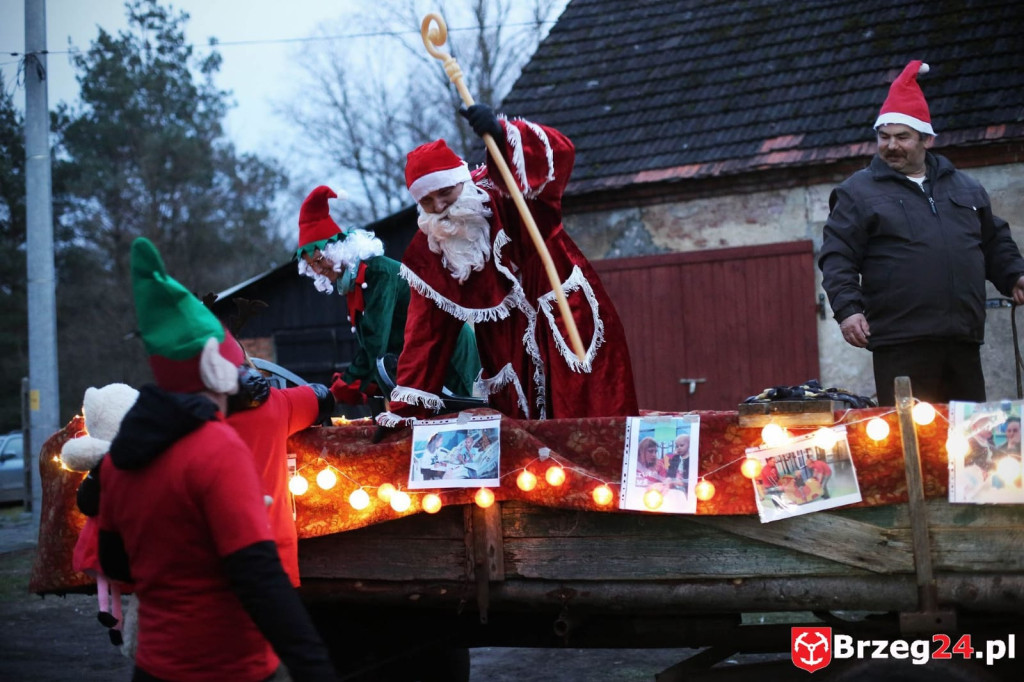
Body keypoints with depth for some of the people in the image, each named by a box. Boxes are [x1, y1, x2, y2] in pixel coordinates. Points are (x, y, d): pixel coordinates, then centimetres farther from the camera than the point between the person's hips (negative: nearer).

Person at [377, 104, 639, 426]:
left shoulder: (503, 194, -7)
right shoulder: (428, 251, 2)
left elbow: (559, 155, -22)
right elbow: (426, 332, 5)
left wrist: (502, 133, -38)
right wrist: (404, 408, 1)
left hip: (570, 324, -4)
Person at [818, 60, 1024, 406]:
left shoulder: (965, 187, 19)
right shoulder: (858, 192, 5)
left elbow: (996, 243, 27)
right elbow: (836, 258, -1)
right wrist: (847, 308, -14)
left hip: (963, 342, 5)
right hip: (900, 345, -4)